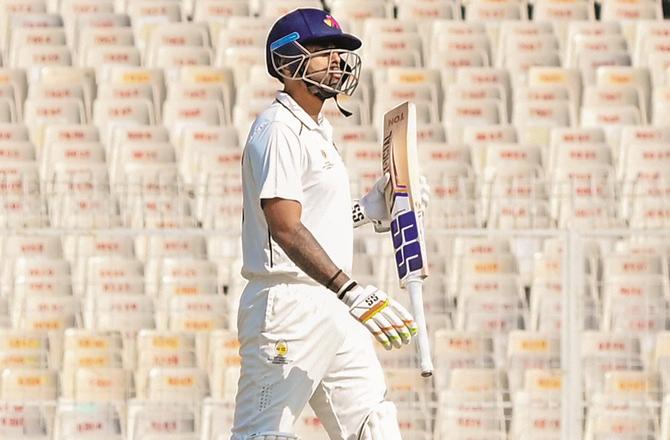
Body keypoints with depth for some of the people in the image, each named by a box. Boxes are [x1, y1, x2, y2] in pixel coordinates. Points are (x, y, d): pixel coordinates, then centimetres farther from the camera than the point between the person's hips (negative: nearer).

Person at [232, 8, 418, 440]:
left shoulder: (319, 130, 19)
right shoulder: (277, 130, -13)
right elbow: (286, 229, -24)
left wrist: (370, 209, 12)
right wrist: (353, 293, -32)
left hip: (332, 308, 10)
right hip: (287, 306, -10)